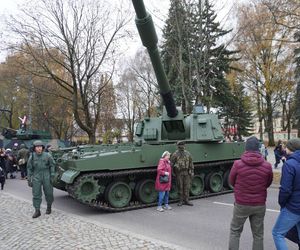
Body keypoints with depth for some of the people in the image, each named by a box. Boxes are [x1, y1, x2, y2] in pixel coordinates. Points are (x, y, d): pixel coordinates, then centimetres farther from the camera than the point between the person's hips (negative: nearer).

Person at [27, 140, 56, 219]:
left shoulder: (47, 156, -4)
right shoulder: (32, 157, 0)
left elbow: (52, 166, 3)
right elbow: (29, 168, 7)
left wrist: (52, 176, -1)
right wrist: (29, 179, 5)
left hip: (46, 177, -1)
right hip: (36, 178, 1)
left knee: (49, 193, 7)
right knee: (36, 194, 0)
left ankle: (49, 207, 28)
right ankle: (37, 211, 9)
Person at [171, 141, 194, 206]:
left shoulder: (188, 153, 6)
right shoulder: (175, 154, -5)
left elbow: (191, 163, 10)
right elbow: (171, 163, -4)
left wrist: (192, 172, 5)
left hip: (186, 172, 3)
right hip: (179, 172, -3)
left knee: (187, 187, 5)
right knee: (180, 187, 3)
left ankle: (186, 200, 15)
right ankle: (181, 201, 15)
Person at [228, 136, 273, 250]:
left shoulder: (238, 164, -16)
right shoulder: (267, 166, -11)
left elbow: (232, 182, -1)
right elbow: (268, 184, 5)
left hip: (241, 204, -1)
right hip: (260, 205, 2)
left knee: (235, 231, 16)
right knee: (258, 234, 17)